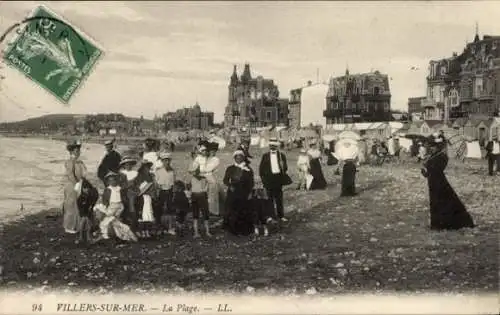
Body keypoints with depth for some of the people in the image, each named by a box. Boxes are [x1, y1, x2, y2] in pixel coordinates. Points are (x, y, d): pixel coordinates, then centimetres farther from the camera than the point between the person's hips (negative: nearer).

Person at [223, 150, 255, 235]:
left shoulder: (248, 169, 6)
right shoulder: (230, 169, 9)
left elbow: (251, 182, 6)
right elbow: (225, 180, 11)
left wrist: (250, 193, -2)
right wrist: (230, 186, -7)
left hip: (244, 194, -1)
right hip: (233, 193, 1)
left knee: (244, 212, -3)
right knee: (232, 212, -1)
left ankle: (244, 230, 6)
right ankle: (234, 230, 9)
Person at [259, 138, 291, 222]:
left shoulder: (281, 155, 7)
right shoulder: (265, 156, 5)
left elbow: (285, 167, 10)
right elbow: (261, 168, 6)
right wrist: (263, 178, -2)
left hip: (278, 178, 1)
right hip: (269, 178, -1)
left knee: (279, 198, 6)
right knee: (270, 198, 2)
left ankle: (281, 215, 12)